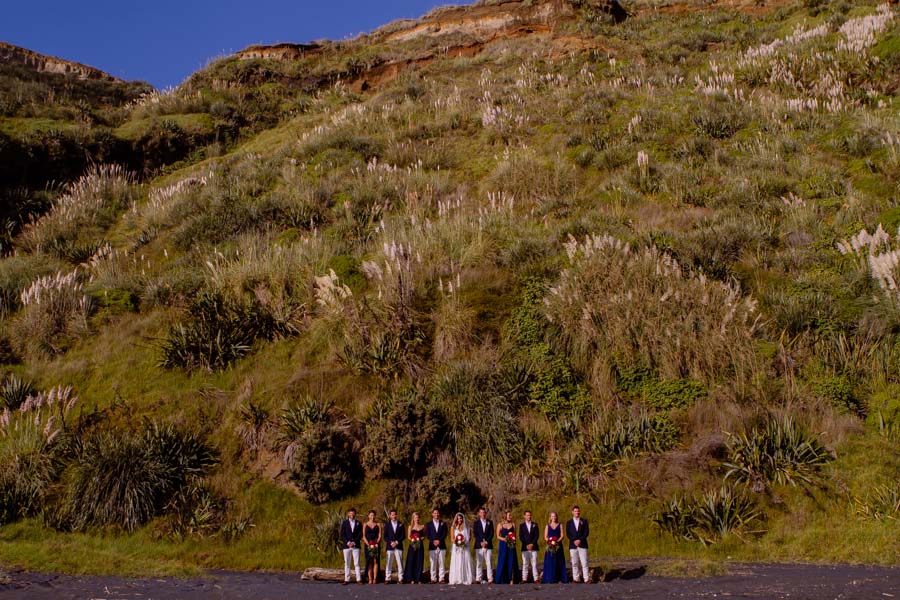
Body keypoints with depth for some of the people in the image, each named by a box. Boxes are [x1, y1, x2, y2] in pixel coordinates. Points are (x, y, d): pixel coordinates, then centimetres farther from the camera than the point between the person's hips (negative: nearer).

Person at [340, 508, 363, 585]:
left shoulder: (358, 523, 10)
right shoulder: (344, 523, 8)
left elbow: (360, 534, 4)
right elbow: (342, 535, 2)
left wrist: (354, 542, -9)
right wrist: (348, 542, -10)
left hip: (356, 546, 0)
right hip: (346, 546, 0)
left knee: (357, 563, -4)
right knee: (346, 563, 1)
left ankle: (359, 579, -4)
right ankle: (346, 579, 3)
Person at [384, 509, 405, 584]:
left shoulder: (401, 525, 11)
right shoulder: (387, 525, 11)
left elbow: (403, 536, 5)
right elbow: (385, 536, 5)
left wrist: (397, 542, -8)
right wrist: (391, 542, -9)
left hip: (399, 546, 0)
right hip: (389, 547, 0)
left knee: (399, 563, -3)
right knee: (388, 563, -4)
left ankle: (400, 578, 0)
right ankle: (387, 578, -1)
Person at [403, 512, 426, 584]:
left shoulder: (422, 526, 11)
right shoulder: (411, 526, 7)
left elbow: (424, 536, 14)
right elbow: (408, 536, 6)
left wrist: (421, 538, -7)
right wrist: (412, 539, -13)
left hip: (420, 545, 1)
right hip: (412, 545, -1)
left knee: (419, 562, -1)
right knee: (411, 561, -5)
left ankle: (418, 579, 3)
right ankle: (412, 579, 0)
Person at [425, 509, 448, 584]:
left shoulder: (443, 523, 12)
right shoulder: (429, 524, 11)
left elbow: (445, 534, 3)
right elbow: (427, 534, 2)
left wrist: (439, 540, -11)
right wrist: (433, 541, -11)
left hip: (441, 546, 0)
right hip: (432, 546, 0)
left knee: (441, 563, -2)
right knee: (433, 563, -2)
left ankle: (441, 578, 0)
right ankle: (433, 579, 2)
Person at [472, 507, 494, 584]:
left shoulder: (490, 522, 11)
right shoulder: (476, 522, 8)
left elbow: (491, 533, 5)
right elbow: (475, 534, 1)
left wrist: (486, 542, -9)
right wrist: (481, 542, -10)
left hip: (488, 545, 0)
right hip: (479, 545, 0)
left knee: (489, 563, -4)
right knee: (479, 563, 1)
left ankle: (490, 580, -6)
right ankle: (478, 579, 4)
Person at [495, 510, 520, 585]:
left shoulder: (513, 524, 8)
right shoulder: (500, 525, 3)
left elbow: (515, 535, 11)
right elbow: (498, 536, 2)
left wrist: (513, 540, -10)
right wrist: (504, 539, -15)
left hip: (511, 545, 1)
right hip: (503, 545, -1)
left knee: (511, 562, -2)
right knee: (502, 562, -1)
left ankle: (511, 579, 0)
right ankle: (501, 579, 5)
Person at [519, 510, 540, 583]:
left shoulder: (535, 525, 11)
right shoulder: (522, 525, 10)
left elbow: (537, 535, 4)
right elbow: (520, 537, 3)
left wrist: (532, 544, -8)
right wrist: (526, 545, -8)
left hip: (533, 547, 0)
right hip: (525, 547, 0)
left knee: (534, 563, -3)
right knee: (525, 563, -2)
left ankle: (535, 578, -2)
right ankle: (524, 579, 0)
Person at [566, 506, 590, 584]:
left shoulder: (584, 521, 9)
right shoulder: (569, 522, 11)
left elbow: (587, 532, 1)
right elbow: (568, 534, 4)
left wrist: (580, 540, -10)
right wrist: (574, 541, -10)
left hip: (582, 544, -1)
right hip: (573, 545, 1)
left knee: (584, 562, -7)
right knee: (575, 563, 0)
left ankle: (586, 579, -7)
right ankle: (576, 578, 4)